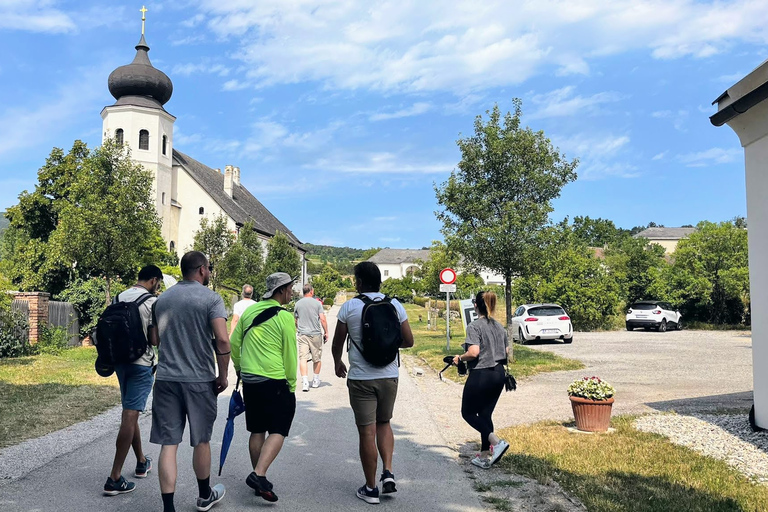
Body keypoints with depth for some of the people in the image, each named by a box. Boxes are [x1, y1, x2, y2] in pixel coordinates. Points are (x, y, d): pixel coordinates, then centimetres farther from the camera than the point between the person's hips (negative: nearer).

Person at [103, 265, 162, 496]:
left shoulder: (118, 299, 9)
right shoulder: (152, 302, -12)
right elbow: (155, 340, -13)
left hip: (120, 361, 7)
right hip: (141, 364, -7)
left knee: (131, 412, 18)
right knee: (130, 416, -6)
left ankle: (142, 462, 32)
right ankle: (115, 478, -6)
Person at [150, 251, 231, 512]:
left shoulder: (163, 298, 10)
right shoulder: (211, 298, -8)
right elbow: (223, 340, -17)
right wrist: (223, 376, -6)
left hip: (166, 378, 4)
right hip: (200, 379, -3)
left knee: (169, 443, 3)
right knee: (201, 441, 14)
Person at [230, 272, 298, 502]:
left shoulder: (249, 311, 6)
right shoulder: (285, 317, -11)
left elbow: (234, 343, 12)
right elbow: (289, 355, -8)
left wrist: (239, 367, 26)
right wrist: (292, 384, 2)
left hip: (249, 380, 6)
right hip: (275, 382, -6)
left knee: (257, 431, 15)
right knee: (277, 432, 1)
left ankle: (259, 478, 22)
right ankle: (258, 475, -14)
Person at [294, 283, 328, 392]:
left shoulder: (297, 304, 5)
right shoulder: (317, 303, -4)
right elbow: (322, 319, -9)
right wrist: (326, 332, 1)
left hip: (302, 334, 2)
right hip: (316, 334, -1)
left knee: (303, 358, -2)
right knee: (317, 358, 13)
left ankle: (305, 382, -14)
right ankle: (316, 380, 24)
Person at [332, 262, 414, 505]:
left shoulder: (349, 307, -6)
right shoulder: (394, 305, 0)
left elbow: (337, 344, 2)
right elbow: (408, 341, 4)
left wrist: (338, 363, 22)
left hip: (360, 378, -3)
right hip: (389, 375, 3)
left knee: (367, 432, 5)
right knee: (384, 423, 22)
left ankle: (371, 488, 13)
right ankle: (388, 472, 9)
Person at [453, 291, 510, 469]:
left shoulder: (474, 326, -14)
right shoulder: (500, 327, 8)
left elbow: (473, 352, -24)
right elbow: (507, 351, 12)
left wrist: (459, 358, -6)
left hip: (480, 375, -7)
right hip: (499, 374, 7)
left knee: (468, 412, 8)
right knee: (485, 414, 15)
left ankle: (496, 441, -9)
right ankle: (485, 456, 16)